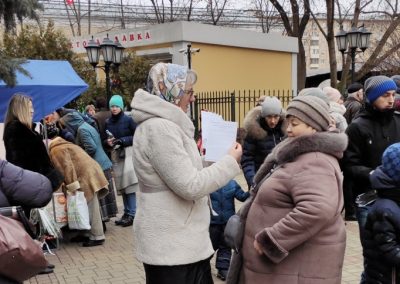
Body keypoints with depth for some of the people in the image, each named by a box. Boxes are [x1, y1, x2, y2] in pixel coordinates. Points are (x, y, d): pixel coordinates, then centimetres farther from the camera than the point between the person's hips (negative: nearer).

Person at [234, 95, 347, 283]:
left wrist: (270, 240, -30)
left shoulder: (314, 163, -21)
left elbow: (318, 209, -36)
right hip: (285, 254, 10)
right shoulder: (298, 156, 13)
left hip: (301, 262, -10)